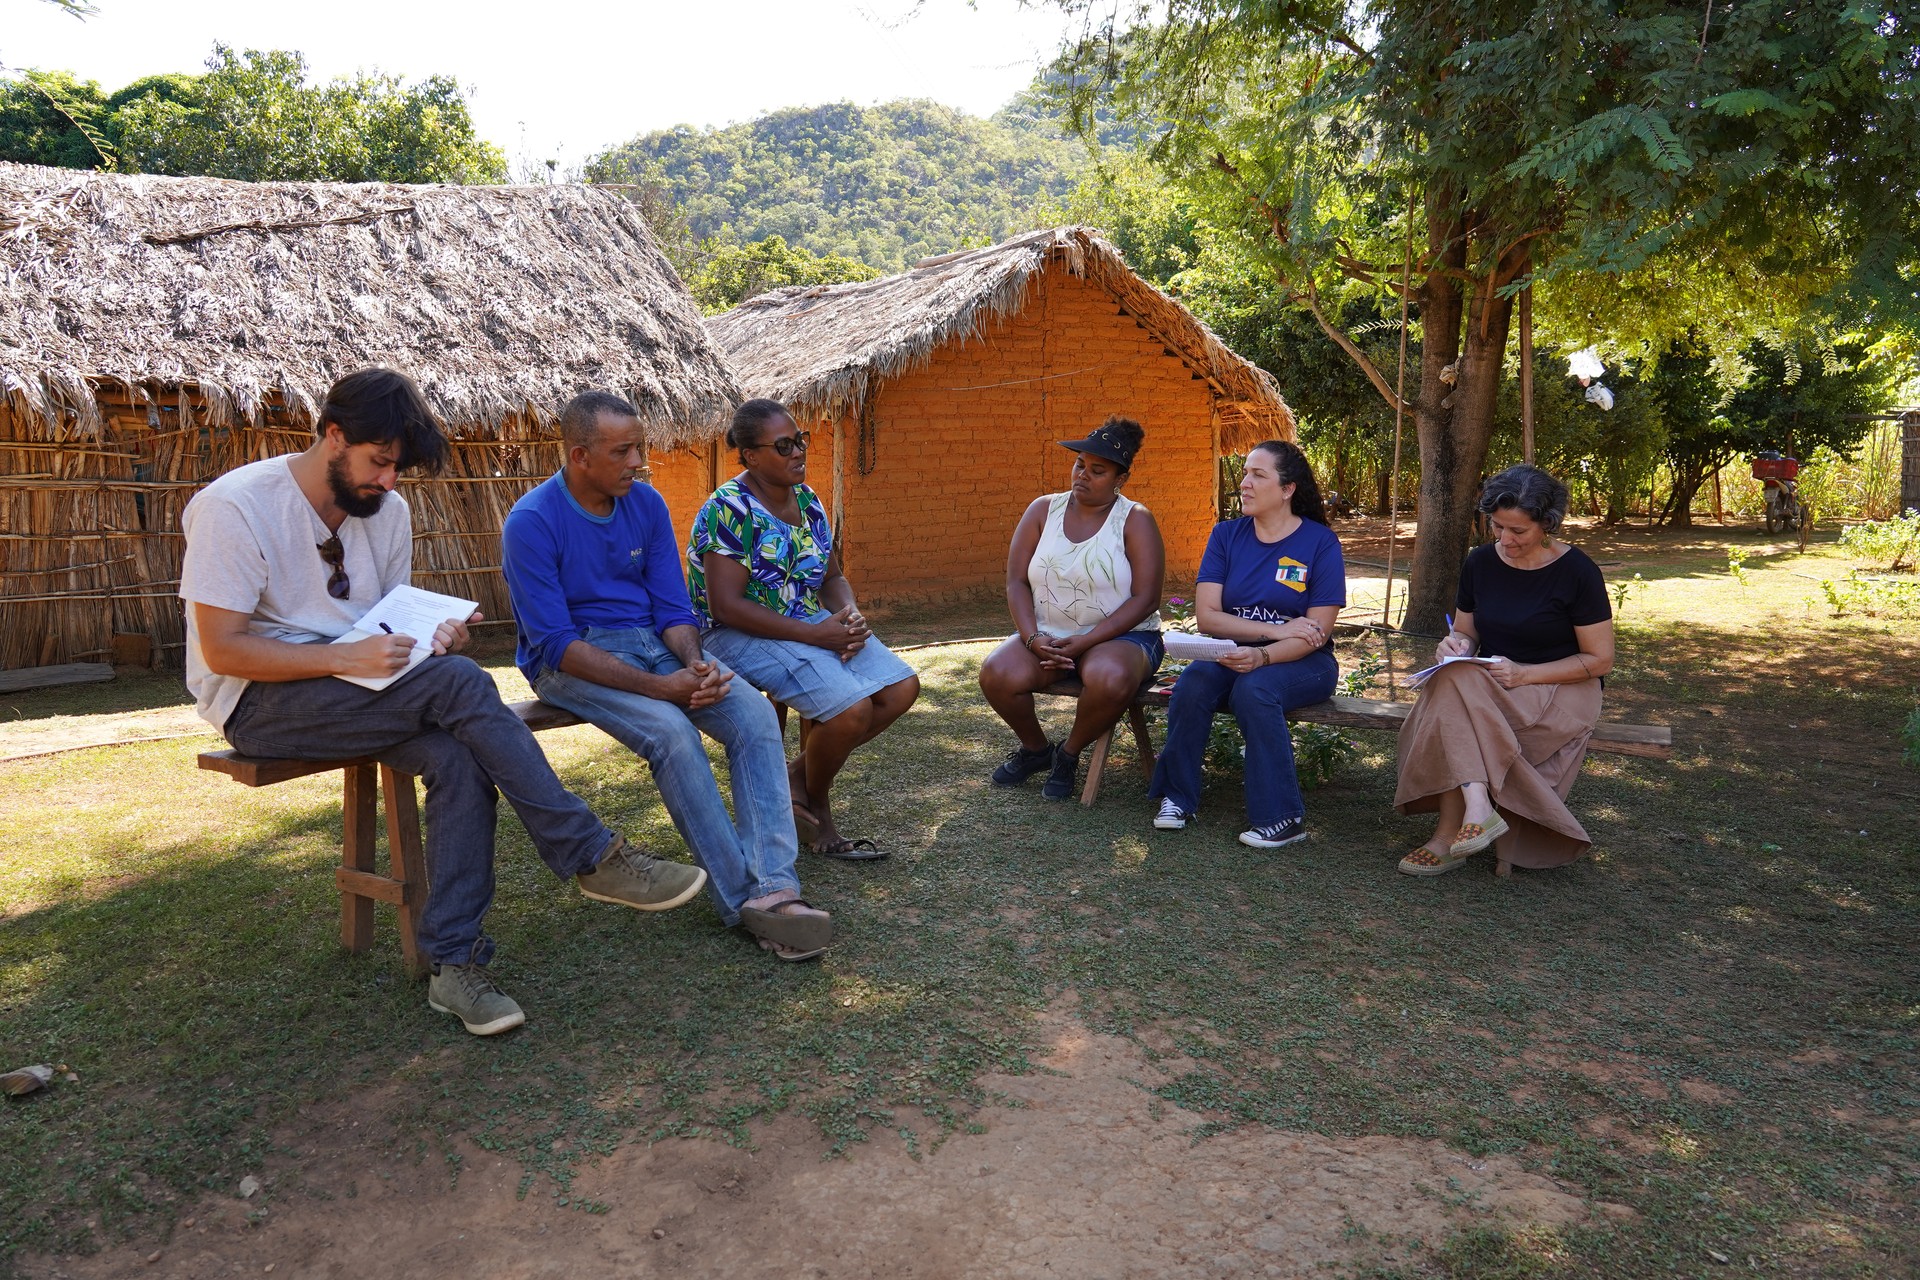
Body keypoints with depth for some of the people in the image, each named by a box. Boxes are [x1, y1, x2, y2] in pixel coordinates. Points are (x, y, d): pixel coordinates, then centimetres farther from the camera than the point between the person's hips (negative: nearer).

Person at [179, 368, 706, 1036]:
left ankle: (454, 963, -23)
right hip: (257, 701, -6)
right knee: (458, 683, -29)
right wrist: (347, 660, -28)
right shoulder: (234, 506, -12)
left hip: (356, 688, 6)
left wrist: (433, 637, -10)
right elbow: (221, 649, -17)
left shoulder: (388, 509, 8)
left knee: (457, 756, -28)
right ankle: (592, 858, -24)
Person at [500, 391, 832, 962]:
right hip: (571, 662, -5)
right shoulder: (531, 522, -14)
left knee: (755, 715, -21)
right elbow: (555, 643, -18)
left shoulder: (647, 503, 3)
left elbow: (673, 608, 6)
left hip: (652, 641, 6)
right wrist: (657, 686, -27)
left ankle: (774, 888, -31)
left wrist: (694, 663, -18)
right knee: (671, 730, -33)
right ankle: (743, 898, -24)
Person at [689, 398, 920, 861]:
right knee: (852, 707, -27)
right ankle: (815, 802, 4)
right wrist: (816, 634, -22)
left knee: (901, 687, -9)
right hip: (739, 634, -8)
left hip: (813, 622, 8)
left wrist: (850, 616, -9)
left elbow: (833, 577, 16)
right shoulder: (728, 510, -14)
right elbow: (726, 606, -21)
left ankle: (798, 776, 5)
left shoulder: (807, 500, 9)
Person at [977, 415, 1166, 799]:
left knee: (1110, 679, -39)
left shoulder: (1135, 520, -4)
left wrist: (1085, 642, -21)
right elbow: (1016, 581, 1)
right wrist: (1032, 637, -16)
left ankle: (1069, 753, -5)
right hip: (1047, 635, 3)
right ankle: (1035, 749, 6)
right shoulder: (1043, 510, 6)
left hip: (1119, 637, -3)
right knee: (996, 674, -27)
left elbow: (1146, 599, -12)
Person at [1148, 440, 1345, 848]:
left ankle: (1282, 817, -25)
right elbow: (1206, 615, -5)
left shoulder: (1320, 542, -5)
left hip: (1300, 663, -3)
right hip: (1235, 654, 3)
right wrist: (1276, 629, -16)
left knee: (1253, 688, -34)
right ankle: (1177, 796, -14)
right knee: (1193, 681, -29)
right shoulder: (1227, 535, 5)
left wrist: (1262, 655, -28)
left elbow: (1316, 634, -11)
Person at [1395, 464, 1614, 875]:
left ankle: (1450, 834, -31)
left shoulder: (1576, 571, -9)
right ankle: (1476, 808, -38)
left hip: (1560, 691, -5)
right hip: (1487, 685, 5)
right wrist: (1457, 643, -12)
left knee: (1455, 687, -32)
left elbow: (1600, 659, -8)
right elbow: (1465, 630, 15)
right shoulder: (1480, 562, 4)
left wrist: (1523, 674, -20)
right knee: (1454, 683, -32)